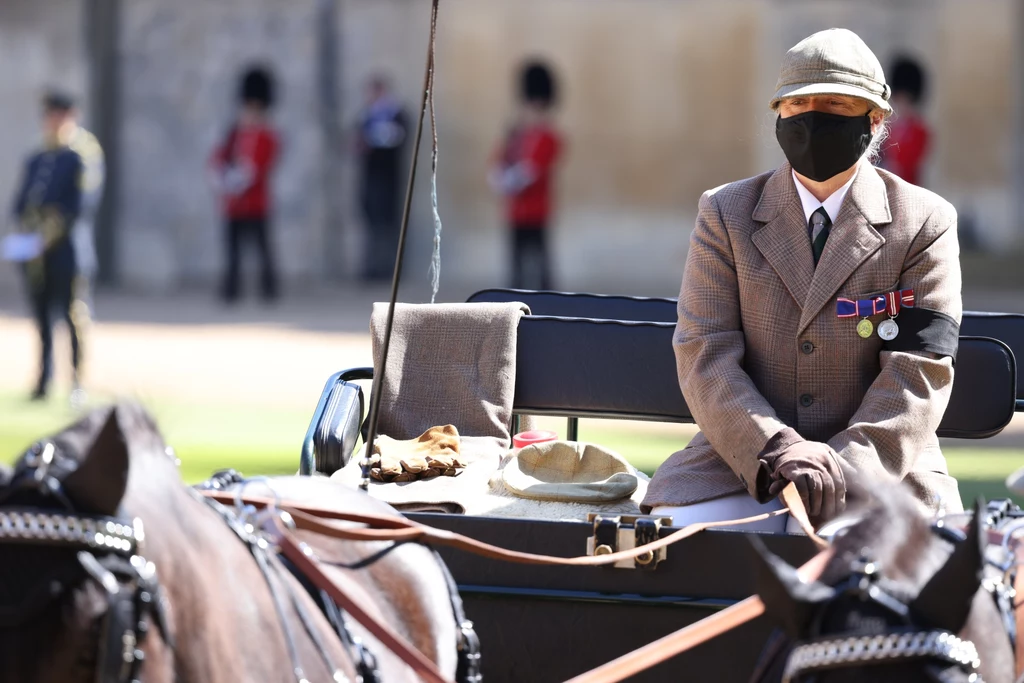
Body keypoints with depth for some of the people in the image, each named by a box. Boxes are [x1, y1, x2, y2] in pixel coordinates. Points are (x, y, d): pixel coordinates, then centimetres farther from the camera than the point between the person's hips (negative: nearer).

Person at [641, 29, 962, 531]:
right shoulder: (725, 215, 8)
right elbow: (705, 356, -1)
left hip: (881, 466, -1)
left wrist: (846, 465, -20)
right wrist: (774, 450, -18)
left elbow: (919, 373, -4)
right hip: (742, 466, 1)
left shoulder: (924, 223, 4)